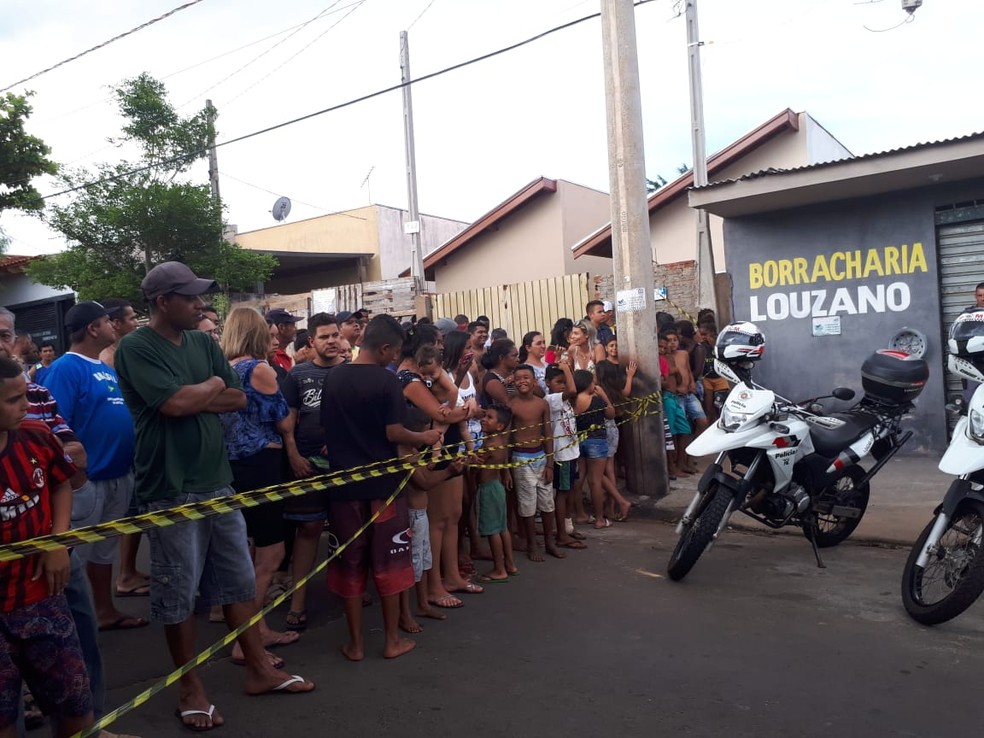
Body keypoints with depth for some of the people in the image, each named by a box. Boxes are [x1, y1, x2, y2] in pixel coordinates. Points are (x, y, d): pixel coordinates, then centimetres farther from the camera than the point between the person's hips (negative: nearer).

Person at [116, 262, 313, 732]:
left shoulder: (203, 343, 9)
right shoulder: (136, 348, -11)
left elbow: (238, 399, 5)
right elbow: (174, 402, -23)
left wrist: (193, 397, -11)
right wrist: (212, 386, -5)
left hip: (217, 480, 6)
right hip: (171, 489, -6)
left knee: (238, 579, 13)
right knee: (178, 592, 6)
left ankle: (259, 670, 26)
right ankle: (190, 688, 22)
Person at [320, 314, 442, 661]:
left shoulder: (333, 377, 2)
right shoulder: (387, 381, -13)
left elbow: (325, 427, 8)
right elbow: (394, 433, -15)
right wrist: (425, 438, 1)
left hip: (344, 483, 4)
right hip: (382, 483, -4)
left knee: (350, 563, 12)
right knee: (388, 562, 9)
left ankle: (356, 643, 20)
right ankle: (392, 640, 19)